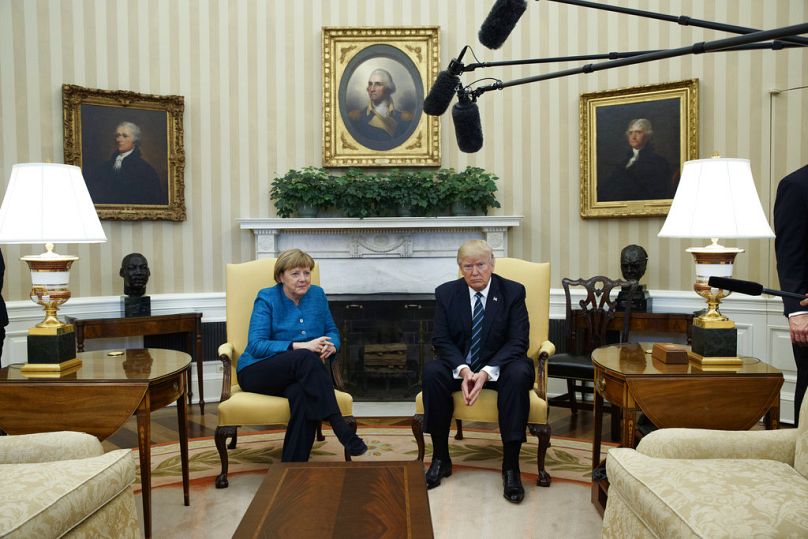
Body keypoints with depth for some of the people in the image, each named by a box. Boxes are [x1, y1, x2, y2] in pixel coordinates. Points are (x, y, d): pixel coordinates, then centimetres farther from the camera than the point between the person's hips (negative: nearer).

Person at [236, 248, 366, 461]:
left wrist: (331, 346, -12)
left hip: (298, 375, 3)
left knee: (301, 394, -36)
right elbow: (256, 345, -15)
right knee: (305, 357, -35)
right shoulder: (267, 299, -5)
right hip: (258, 372, -3)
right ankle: (341, 429, -38)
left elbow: (332, 332, 14)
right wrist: (301, 346, -28)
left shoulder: (317, 294, 8)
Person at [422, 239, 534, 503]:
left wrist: (486, 372, -25)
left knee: (519, 374, -34)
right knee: (431, 371, -29)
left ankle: (510, 466, -26)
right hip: (459, 366, 2)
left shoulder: (513, 291, -6)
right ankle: (440, 458, -15)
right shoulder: (446, 293, -1)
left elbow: (518, 342, -11)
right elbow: (441, 340, -4)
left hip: (499, 366, -1)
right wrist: (463, 370, -23)